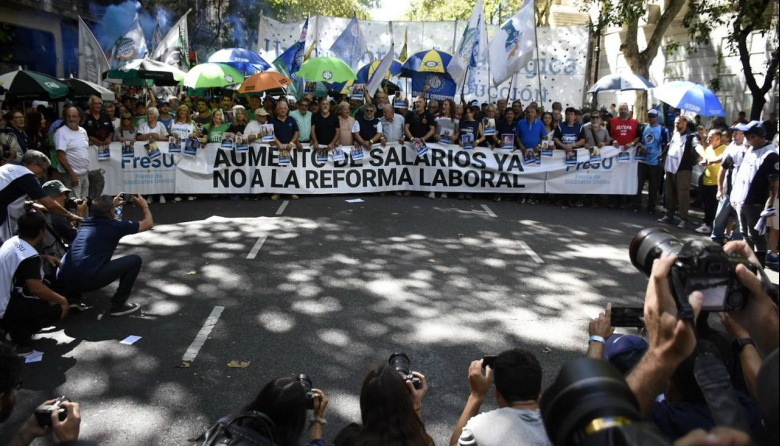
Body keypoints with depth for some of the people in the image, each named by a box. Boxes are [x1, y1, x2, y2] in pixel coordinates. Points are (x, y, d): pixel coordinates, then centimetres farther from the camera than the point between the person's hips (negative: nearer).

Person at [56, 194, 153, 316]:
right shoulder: (114, 226, 2)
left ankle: (72, 299, 26)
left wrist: (112, 205, 55)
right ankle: (118, 305, 8)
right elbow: (148, 224, 15)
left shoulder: (86, 222, 19)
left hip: (63, 280, 7)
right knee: (134, 260, 4)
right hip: (87, 280, -7)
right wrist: (144, 205, 30)